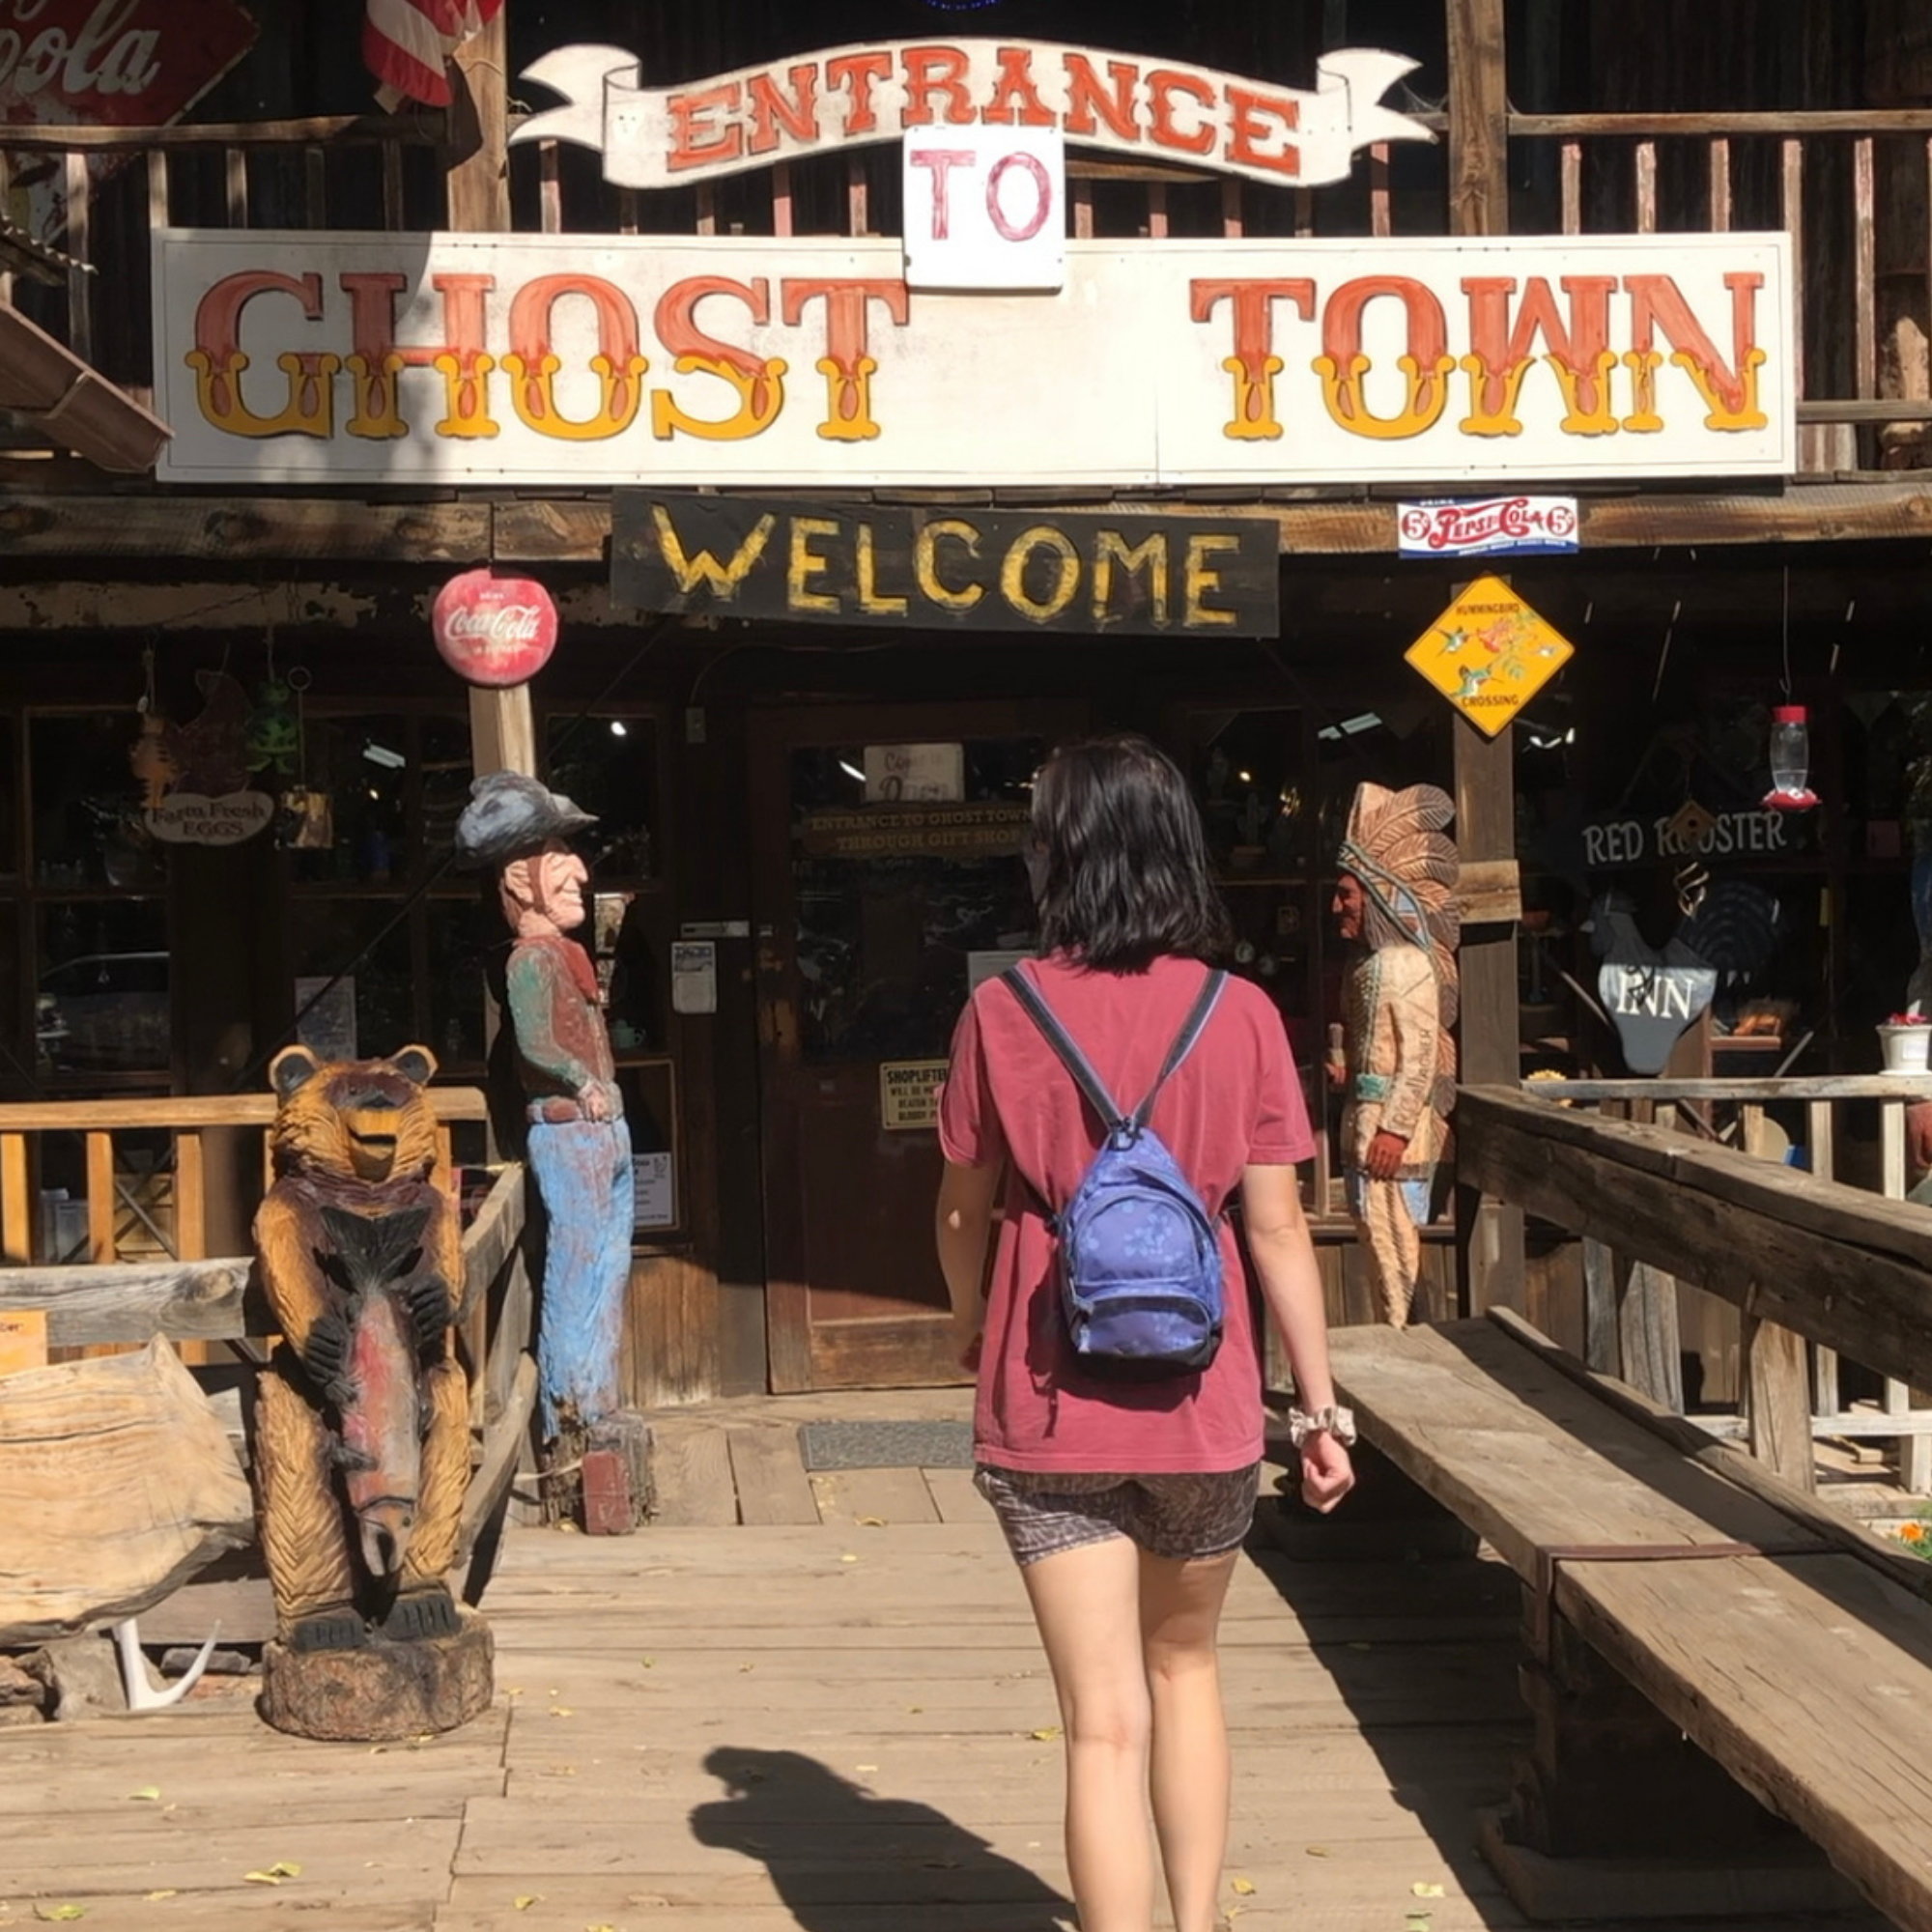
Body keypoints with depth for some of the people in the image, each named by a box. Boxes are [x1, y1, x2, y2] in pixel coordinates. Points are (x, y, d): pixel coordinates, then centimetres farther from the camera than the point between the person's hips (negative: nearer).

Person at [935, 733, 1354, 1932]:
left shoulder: (1003, 1012, -5)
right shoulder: (1240, 1014, -5)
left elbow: (964, 1216, 4)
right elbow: (1276, 1226, -5)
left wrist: (974, 1338, 23)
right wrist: (1322, 1403, 4)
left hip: (1049, 1405, -1)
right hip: (1201, 1399, 2)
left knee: (1105, 1723, 3)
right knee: (1185, 1668, 24)